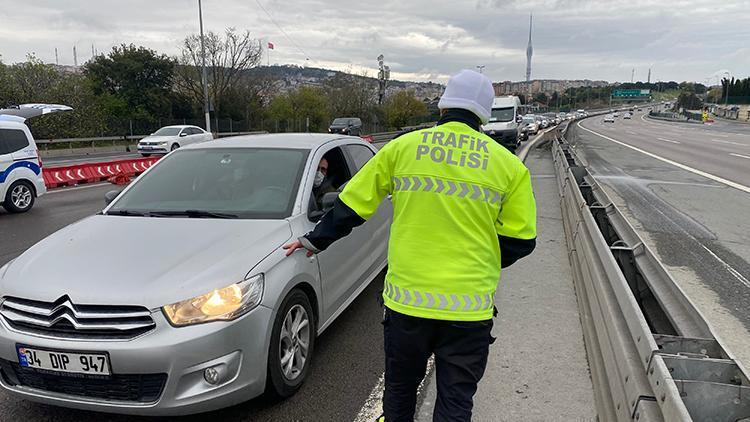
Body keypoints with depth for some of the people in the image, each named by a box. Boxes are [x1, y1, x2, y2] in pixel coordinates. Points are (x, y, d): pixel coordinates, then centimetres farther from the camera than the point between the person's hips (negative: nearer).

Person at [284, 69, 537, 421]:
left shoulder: (403, 147, 1)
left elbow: (351, 206, 5)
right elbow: (520, 240, 3)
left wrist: (314, 241, 21)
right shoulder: (508, 165, 1)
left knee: (400, 389, 22)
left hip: (406, 297, 1)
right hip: (470, 306, 0)